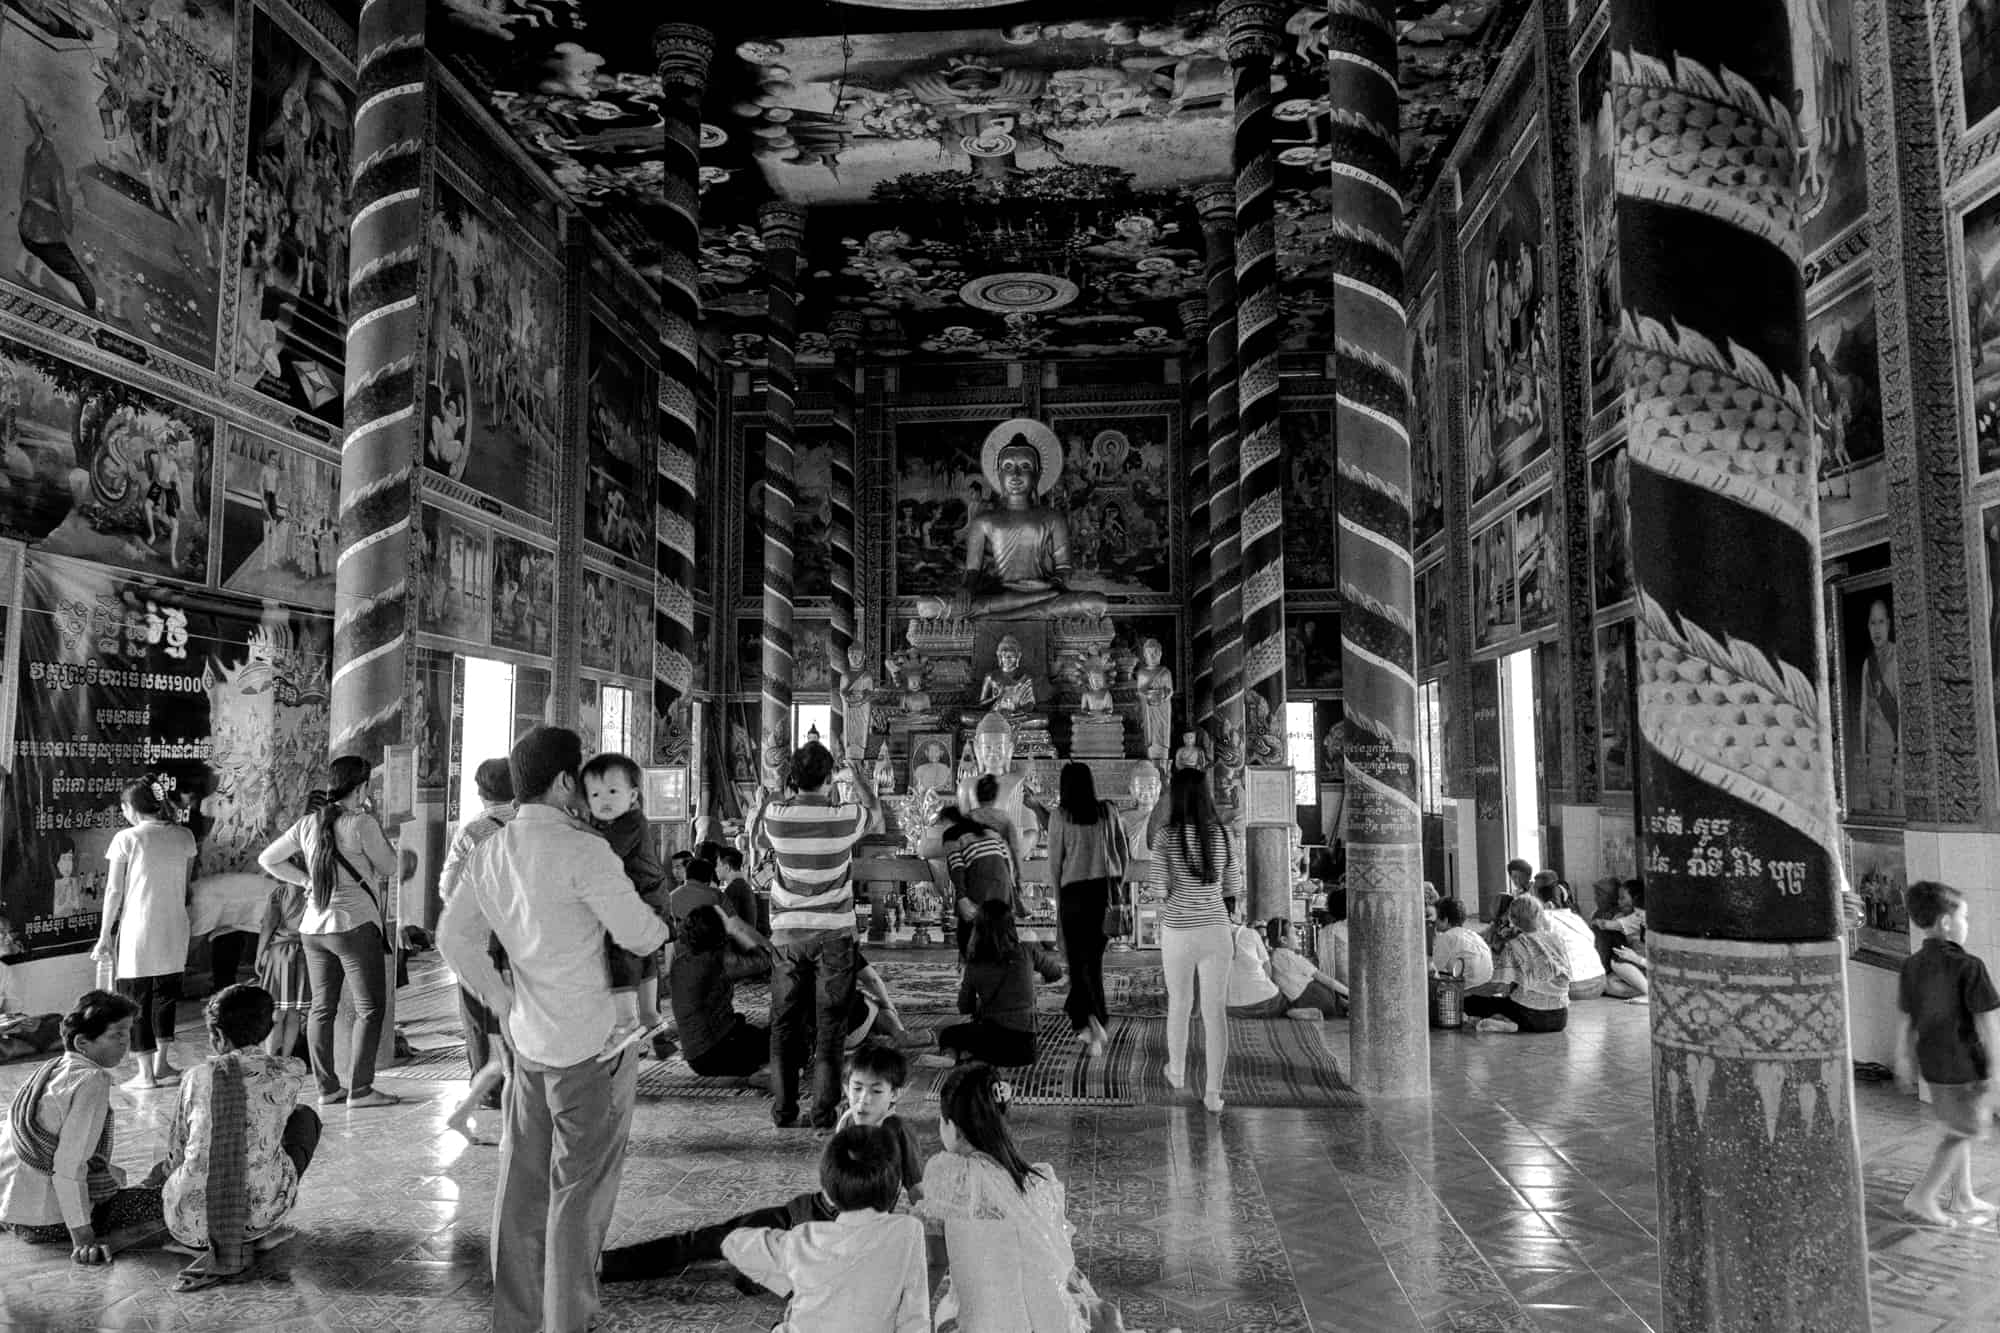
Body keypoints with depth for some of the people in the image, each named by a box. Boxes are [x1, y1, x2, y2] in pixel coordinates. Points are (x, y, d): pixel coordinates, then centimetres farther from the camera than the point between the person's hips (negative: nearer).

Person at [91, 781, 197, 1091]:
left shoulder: (127, 838, -9)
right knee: (165, 994, 19)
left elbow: (114, 890, -6)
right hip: (174, 929, 4)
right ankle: (161, 1063, 23)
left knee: (136, 998, 7)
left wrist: (104, 936, 0)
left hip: (138, 929, -4)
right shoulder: (184, 836, 4)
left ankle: (146, 1074, 11)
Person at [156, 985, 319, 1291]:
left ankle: (219, 1245, 13)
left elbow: (175, 1151, 10)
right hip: (260, 1213, -2)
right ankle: (263, 1231, 11)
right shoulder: (290, 1073, 1)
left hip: (191, 1224, 2)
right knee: (305, 1118, 24)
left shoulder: (198, 1076, 1)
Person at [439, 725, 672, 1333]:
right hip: (592, 1044, -7)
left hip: (528, 1040, 8)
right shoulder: (582, 850, -19)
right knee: (579, 1189, 4)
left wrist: (500, 1000, 14)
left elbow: (454, 936, 14)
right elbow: (641, 936, -16)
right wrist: (664, 925, 5)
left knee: (523, 1180, 17)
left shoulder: (489, 853, 5)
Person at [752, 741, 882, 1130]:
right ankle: (823, 1111, 6)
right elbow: (875, 810, 12)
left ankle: (784, 1110, 13)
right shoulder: (845, 816, -12)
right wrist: (855, 774, 26)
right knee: (829, 1024, 5)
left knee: (784, 1023, 10)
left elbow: (757, 842, 15)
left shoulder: (774, 815, -8)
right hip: (833, 932, -2)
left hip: (787, 930, 2)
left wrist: (777, 793, 23)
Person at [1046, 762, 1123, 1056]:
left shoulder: (1060, 816, -3)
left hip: (1075, 891, -3)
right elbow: (1122, 851, 8)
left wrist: (1058, 902, 7)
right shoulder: (1106, 811, 5)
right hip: (1105, 888, 3)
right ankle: (1082, 1019, 23)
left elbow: (1055, 861, -2)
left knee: (1079, 959, 4)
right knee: (1093, 957, 16)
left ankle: (1095, 1022, -12)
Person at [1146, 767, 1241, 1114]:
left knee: (1179, 1004, 19)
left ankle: (1177, 1073, 38)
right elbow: (1235, 887, 5)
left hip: (1178, 931, -1)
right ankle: (1213, 1093, 7)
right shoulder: (1222, 835, -2)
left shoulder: (1166, 836, -12)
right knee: (1215, 1010, 7)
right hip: (1216, 929, 1)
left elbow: (1160, 888, -15)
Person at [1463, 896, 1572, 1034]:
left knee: (1470, 1001, 4)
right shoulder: (1557, 940, 7)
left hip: (1531, 1016, -6)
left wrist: (1465, 992, -1)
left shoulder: (1515, 946, -8)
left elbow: (1498, 986, -14)